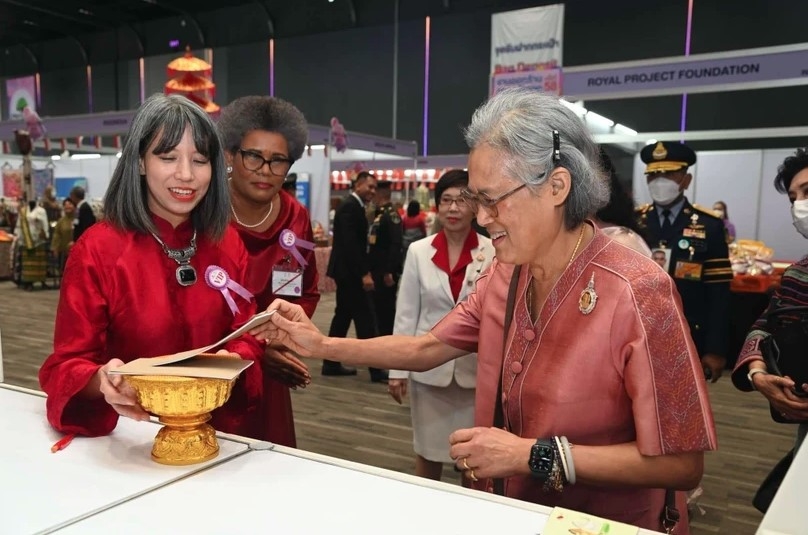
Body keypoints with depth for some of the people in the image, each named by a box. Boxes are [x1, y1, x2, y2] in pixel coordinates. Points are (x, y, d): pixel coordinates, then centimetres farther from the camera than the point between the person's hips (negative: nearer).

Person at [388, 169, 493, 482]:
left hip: (476, 369, -1)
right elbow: (406, 312, 2)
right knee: (428, 453, 15)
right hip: (428, 368, 1)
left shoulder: (493, 253, -4)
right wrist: (397, 368, 1)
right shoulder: (418, 251, 1)